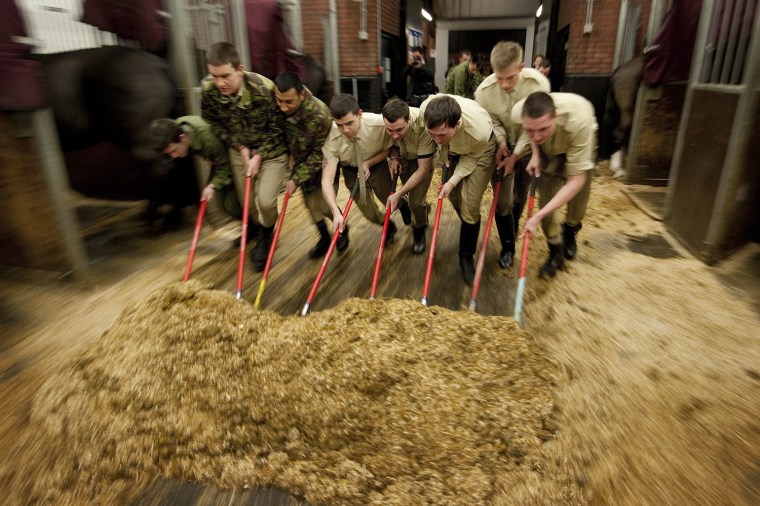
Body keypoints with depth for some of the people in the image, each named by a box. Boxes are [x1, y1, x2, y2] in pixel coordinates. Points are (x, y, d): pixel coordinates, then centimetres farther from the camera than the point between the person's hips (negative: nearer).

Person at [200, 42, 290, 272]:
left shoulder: (265, 89, -29)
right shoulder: (208, 89, -18)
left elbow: (276, 130, -15)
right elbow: (213, 122, 1)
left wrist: (259, 156, -17)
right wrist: (240, 147, -8)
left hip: (271, 149, -4)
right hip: (240, 149, 4)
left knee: (265, 201, -16)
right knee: (247, 203, 8)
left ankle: (266, 237, 18)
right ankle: (261, 236, 39)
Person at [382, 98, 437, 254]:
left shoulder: (423, 127, -43)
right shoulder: (385, 122, -30)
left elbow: (423, 169, -36)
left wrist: (398, 195, -38)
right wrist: (394, 157, -24)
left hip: (423, 158, -4)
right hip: (403, 157, 4)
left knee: (416, 200, -10)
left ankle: (419, 231, 21)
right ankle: (424, 206, 44)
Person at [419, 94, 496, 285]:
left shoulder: (479, 131, -45)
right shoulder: (425, 110, -36)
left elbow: (471, 157, -21)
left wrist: (453, 181, -22)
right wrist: (445, 155, -6)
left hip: (479, 153, -4)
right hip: (454, 149, 4)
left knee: (469, 207, -10)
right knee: (455, 197, 12)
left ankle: (466, 257, 10)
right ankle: (469, 232, 41)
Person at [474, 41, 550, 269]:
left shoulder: (539, 83, -28)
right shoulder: (484, 91, -25)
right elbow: (492, 123, -10)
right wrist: (501, 142, -27)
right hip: (502, 147, 0)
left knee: (520, 196, 15)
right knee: (503, 200, -2)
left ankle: (512, 230, 44)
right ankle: (507, 246, 17)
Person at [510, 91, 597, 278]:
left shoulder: (578, 121, -47)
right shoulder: (518, 113, -38)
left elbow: (577, 180, -40)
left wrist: (539, 215, -46)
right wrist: (535, 154, -24)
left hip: (581, 142, -1)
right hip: (547, 150, 2)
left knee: (578, 201, 1)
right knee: (547, 197, -6)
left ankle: (569, 232, 37)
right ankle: (556, 252, 16)